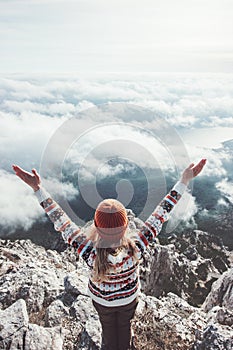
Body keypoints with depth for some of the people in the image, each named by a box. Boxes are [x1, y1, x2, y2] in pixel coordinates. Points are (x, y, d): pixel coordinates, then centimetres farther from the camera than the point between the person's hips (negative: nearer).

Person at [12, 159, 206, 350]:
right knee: (125, 325, 34)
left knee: (108, 327, 33)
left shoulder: (90, 254, -44)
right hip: (129, 298, 1)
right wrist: (184, 182, -30)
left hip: (101, 300, 0)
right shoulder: (136, 248, -42)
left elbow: (61, 221, -39)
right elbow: (160, 214, -37)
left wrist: (38, 188, -35)